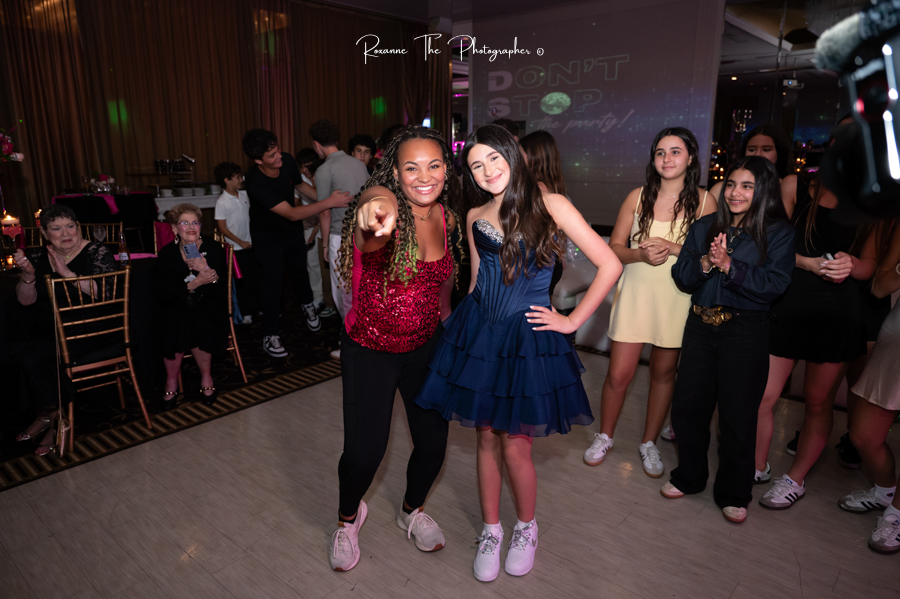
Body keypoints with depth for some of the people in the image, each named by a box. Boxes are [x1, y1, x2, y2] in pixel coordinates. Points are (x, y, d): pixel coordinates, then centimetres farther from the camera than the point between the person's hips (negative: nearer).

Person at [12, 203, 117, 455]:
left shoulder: (97, 252, -5)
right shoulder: (36, 256, 9)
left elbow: (104, 291, -18)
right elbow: (25, 300, 5)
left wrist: (67, 273, -23)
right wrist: (28, 275, -14)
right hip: (48, 327, 5)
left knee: (33, 356, -24)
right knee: (17, 349, -22)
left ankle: (47, 415, 1)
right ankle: (55, 419, -6)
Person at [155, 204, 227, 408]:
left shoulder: (213, 249, -1)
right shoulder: (167, 253, 0)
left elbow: (223, 288, -8)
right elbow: (163, 293, -9)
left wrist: (208, 272, -27)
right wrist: (194, 284, -22)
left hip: (208, 307, -1)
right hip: (177, 308, 1)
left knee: (198, 322, -30)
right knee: (177, 324, -28)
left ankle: (206, 376, -8)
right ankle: (171, 380, -6)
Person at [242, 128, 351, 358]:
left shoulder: (287, 160, -18)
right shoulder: (256, 184, -35)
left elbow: (300, 185, 5)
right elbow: (292, 214, -37)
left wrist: (329, 198, -2)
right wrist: (328, 203, -40)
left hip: (292, 227, 5)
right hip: (268, 234, -5)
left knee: (300, 270, 18)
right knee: (273, 282, -3)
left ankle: (308, 304, 48)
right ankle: (270, 335, 12)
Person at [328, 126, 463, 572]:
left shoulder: (447, 217, -4)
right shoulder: (383, 202, -23)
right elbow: (376, 203, -49)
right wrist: (374, 215, -70)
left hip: (426, 347, 5)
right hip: (369, 351, -4)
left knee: (433, 443, 9)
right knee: (364, 451, -2)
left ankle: (413, 511, 43)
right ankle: (348, 518, 34)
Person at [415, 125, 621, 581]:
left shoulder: (550, 205, -6)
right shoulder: (475, 217, 8)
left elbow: (609, 265, -7)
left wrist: (572, 321, -6)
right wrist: (463, 328, 12)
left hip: (528, 338, -4)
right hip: (478, 334, 4)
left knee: (515, 446, 2)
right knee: (486, 438, 11)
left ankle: (526, 528, 31)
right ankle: (491, 530, 33)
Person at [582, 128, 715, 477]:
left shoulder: (704, 201, 1)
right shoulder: (638, 197, 3)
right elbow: (614, 247, 3)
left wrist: (672, 247, -16)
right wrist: (642, 254, -16)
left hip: (678, 300, 0)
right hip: (636, 294, 0)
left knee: (663, 372, 12)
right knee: (618, 374, 0)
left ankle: (649, 443, 31)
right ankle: (604, 437, 24)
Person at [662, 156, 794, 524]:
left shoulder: (778, 232, -1)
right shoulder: (703, 227, 9)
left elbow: (774, 284, -12)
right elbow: (681, 277, 4)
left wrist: (729, 265, -21)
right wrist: (704, 262, -15)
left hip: (746, 331, -3)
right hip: (701, 325, 4)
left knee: (737, 416, 4)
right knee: (687, 406, 8)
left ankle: (733, 494, 24)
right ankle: (689, 477, 30)